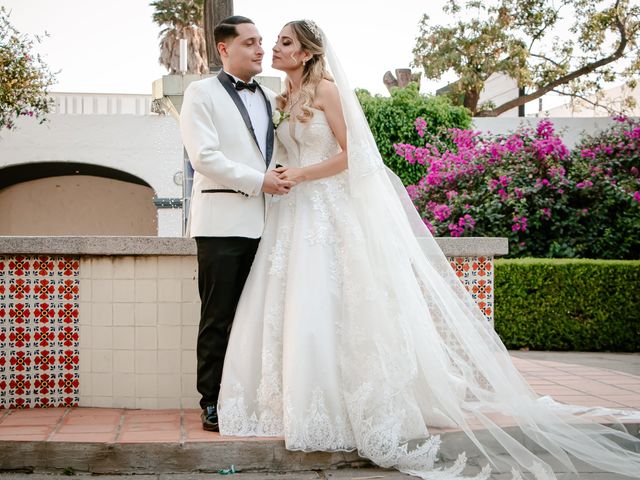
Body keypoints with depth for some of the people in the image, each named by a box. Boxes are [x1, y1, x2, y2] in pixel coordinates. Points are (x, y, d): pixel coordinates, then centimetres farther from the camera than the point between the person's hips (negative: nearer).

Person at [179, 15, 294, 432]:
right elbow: (204, 156, -9)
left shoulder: (271, 99, 19)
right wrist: (259, 180, -12)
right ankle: (213, 405, 6)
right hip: (222, 221, -5)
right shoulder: (202, 93, 2)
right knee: (219, 318, -2)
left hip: (262, 223, 5)